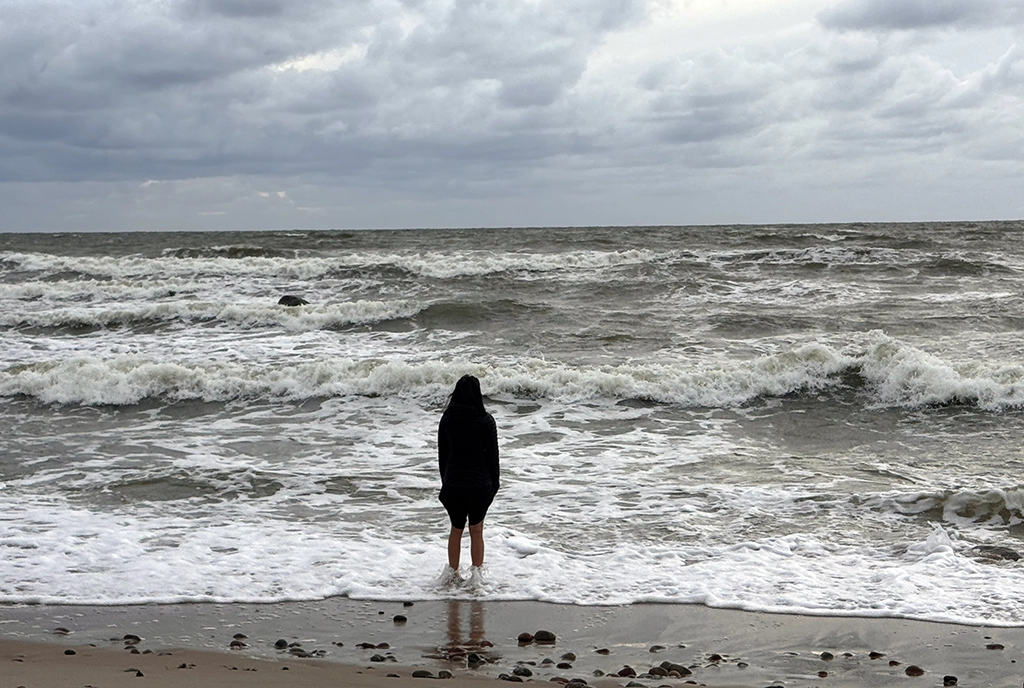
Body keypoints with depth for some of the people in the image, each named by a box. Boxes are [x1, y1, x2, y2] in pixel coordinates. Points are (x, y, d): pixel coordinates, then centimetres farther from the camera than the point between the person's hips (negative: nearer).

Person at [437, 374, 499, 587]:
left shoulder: (447, 418, -1)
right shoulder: (485, 420, -8)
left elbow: (442, 454, 5)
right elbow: (492, 455, -4)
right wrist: (493, 485, 6)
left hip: (453, 483, 2)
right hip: (480, 483, -2)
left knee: (456, 529, 18)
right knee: (476, 531, 14)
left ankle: (452, 572, 22)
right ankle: (476, 572, 14)